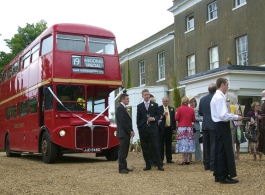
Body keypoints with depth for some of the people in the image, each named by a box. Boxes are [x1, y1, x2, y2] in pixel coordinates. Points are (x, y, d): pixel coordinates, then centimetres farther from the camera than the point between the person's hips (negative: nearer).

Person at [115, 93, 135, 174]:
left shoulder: (123, 108, 18)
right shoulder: (120, 108, -13)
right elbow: (122, 121, -20)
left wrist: (131, 131, 6)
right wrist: (130, 131, -15)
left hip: (126, 134, 10)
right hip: (123, 133, -10)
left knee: (125, 151, 13)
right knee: (122, 151, -5)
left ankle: (124, 166, 19)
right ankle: (121, 168, -2)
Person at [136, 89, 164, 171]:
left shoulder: (155, 105, 9)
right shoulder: (139, 106, 10)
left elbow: (158, 115, 7)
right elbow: (138, 118, 7)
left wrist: (154, 118, -14)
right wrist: (139, 128, -2)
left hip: (153, 129, -1)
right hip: (143, 130, 2)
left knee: (155, 147, -3)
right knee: (145, 148, 5)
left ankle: (159, 165, 3)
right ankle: (148, 165, 13)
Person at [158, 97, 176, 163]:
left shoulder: (171, 109, 13)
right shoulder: (159, 108, 0)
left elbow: (173, 119, 11)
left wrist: (174, 128, 6)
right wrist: (162, 115, -22)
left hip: (169, 129, 4)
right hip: (162, 129, -4)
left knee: (169, 144, 9)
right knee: (161, 145, 0)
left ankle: (169, 159, 15)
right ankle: (160, 159, 3)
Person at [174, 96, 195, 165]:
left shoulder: (180, 109, -7)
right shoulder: (192, 110, 3)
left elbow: (176, 118, -6)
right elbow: (193, 120, 8)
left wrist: (176, 114, 13)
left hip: (181, 128, -3)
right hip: (189, 128, 3)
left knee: (182, 143, -2)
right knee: (189, 143, 7)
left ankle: (183, 159, -7)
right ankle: (188, 159, 6)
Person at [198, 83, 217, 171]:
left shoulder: (202, 99, 5)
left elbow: (200, 113, 9)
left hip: (205, 125, 5)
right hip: (214, 125, -5)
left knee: (206, 145, 9)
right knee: (213, 145, -2)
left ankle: (206, 164, 13)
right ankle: (213, 165, -3)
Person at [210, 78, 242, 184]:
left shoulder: (216, 96, 16)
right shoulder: (220, 97, -16)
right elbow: (223, 115, -23)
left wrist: (232, 116, 13)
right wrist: (236, 117, -11)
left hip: (218, 125, 10)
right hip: (223, 126, -10)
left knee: (219, 150, 13)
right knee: (225, 150, -5)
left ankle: (218, 175, 20)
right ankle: (224, 176, 0)